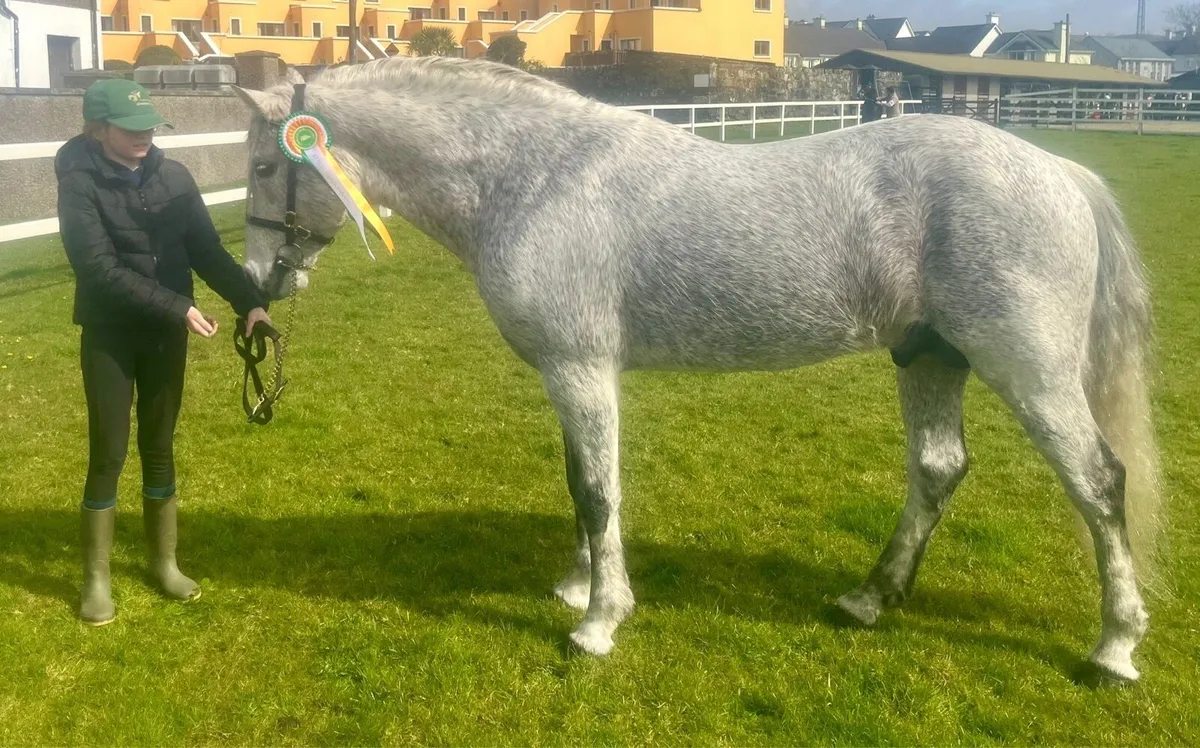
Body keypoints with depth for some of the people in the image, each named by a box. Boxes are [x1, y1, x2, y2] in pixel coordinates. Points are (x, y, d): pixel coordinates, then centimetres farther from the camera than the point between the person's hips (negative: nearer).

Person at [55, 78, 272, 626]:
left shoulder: (172, 177, 0)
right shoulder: (80, 184, -13)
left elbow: (207, 250, 0)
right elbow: (101, 269, -21)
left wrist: (250, 302, -15)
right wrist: (179, 306, -26)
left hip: (166, 335, 4)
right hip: (109, 334, -4)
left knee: (159, 449, 13)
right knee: (108, 454, 2)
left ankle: (163, 561, 28)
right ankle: (95, 577, 17)